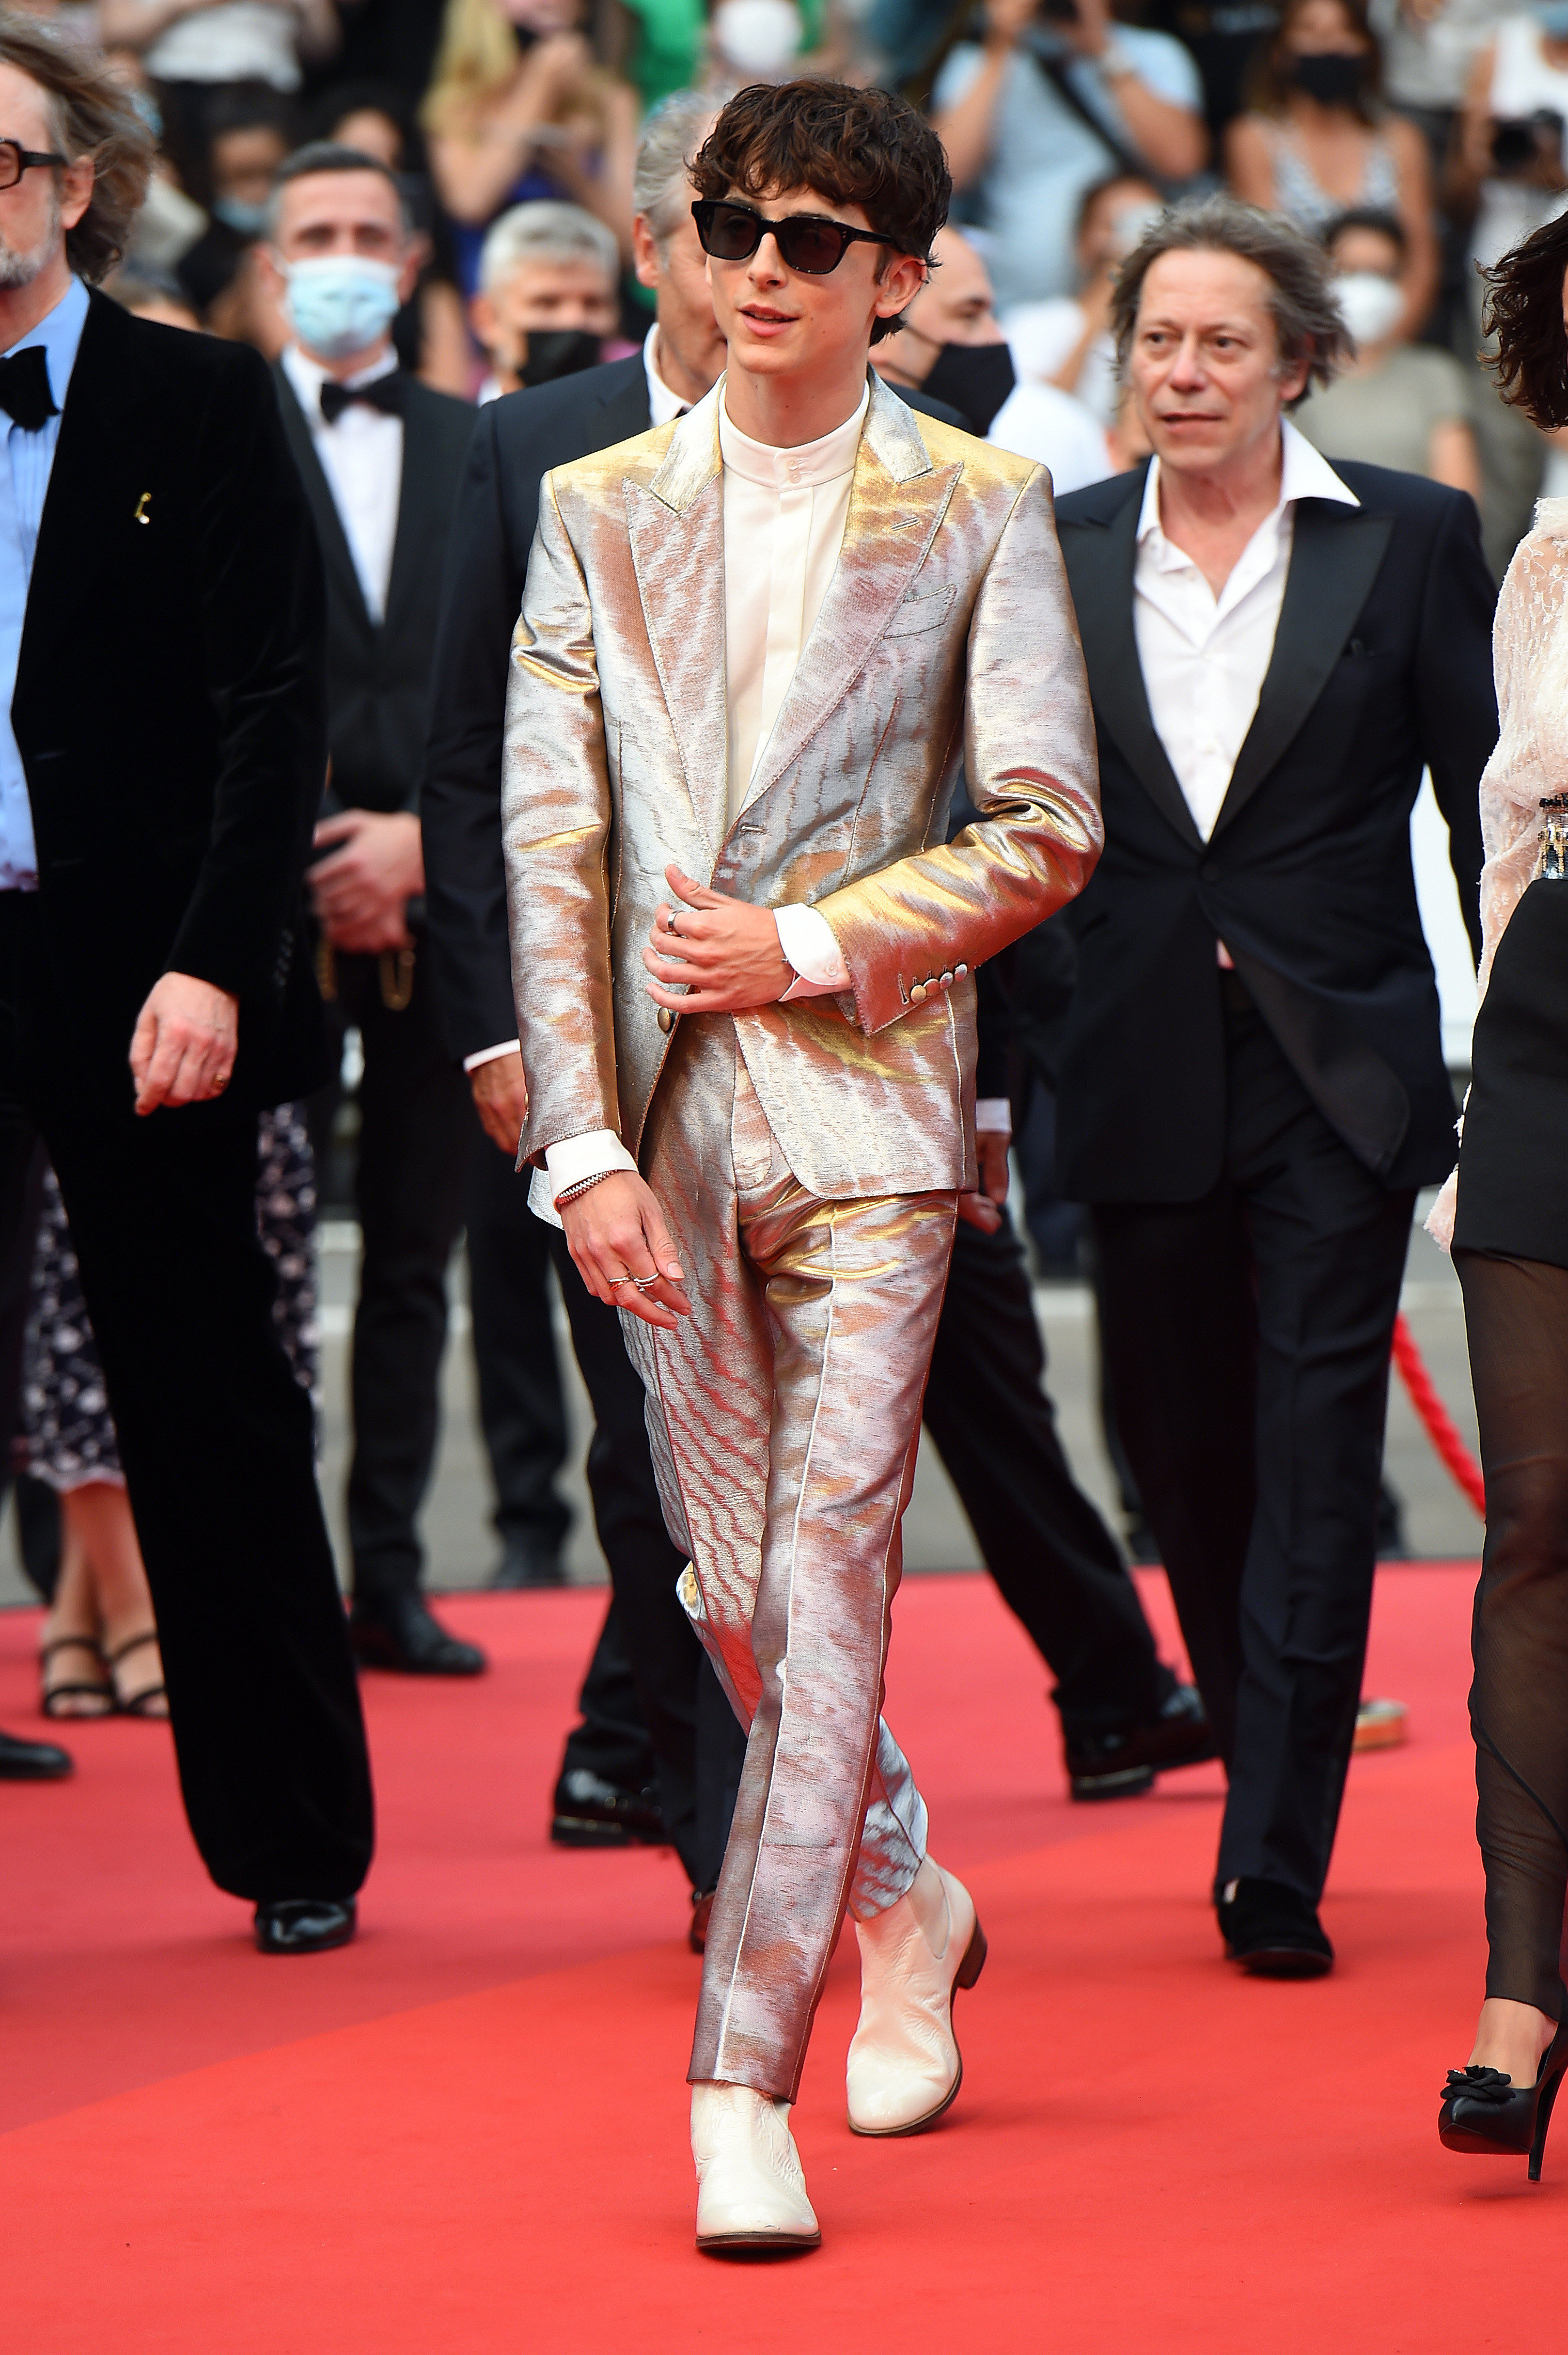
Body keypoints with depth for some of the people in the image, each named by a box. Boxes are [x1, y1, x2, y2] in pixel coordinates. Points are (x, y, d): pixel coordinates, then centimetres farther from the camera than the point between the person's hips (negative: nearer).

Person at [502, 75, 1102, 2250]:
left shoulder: (979, 509, 3)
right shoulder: (597, 512, 9)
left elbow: (1049, 830, 0)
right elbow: (549, 839, 4)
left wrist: (812, 946, -9)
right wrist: (585, 1142, -5)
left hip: (869, 1100, -3)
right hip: (662, 1118, 3)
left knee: (826, 1578, -10)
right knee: (730, 1588, 10)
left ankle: (744, 2085, -10)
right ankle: (906, 1904, 36)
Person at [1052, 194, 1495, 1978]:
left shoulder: (1410, 541, -1)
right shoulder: (1062, 552, 5)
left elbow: (1490, 810, 1)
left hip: (1343, 1066, -3)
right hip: (1147, 1074, 3)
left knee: (1313, 1469, -7)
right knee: (1179, 1449, 11)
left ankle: (1276, 1869, -5)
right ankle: (1267, 1758, 33)